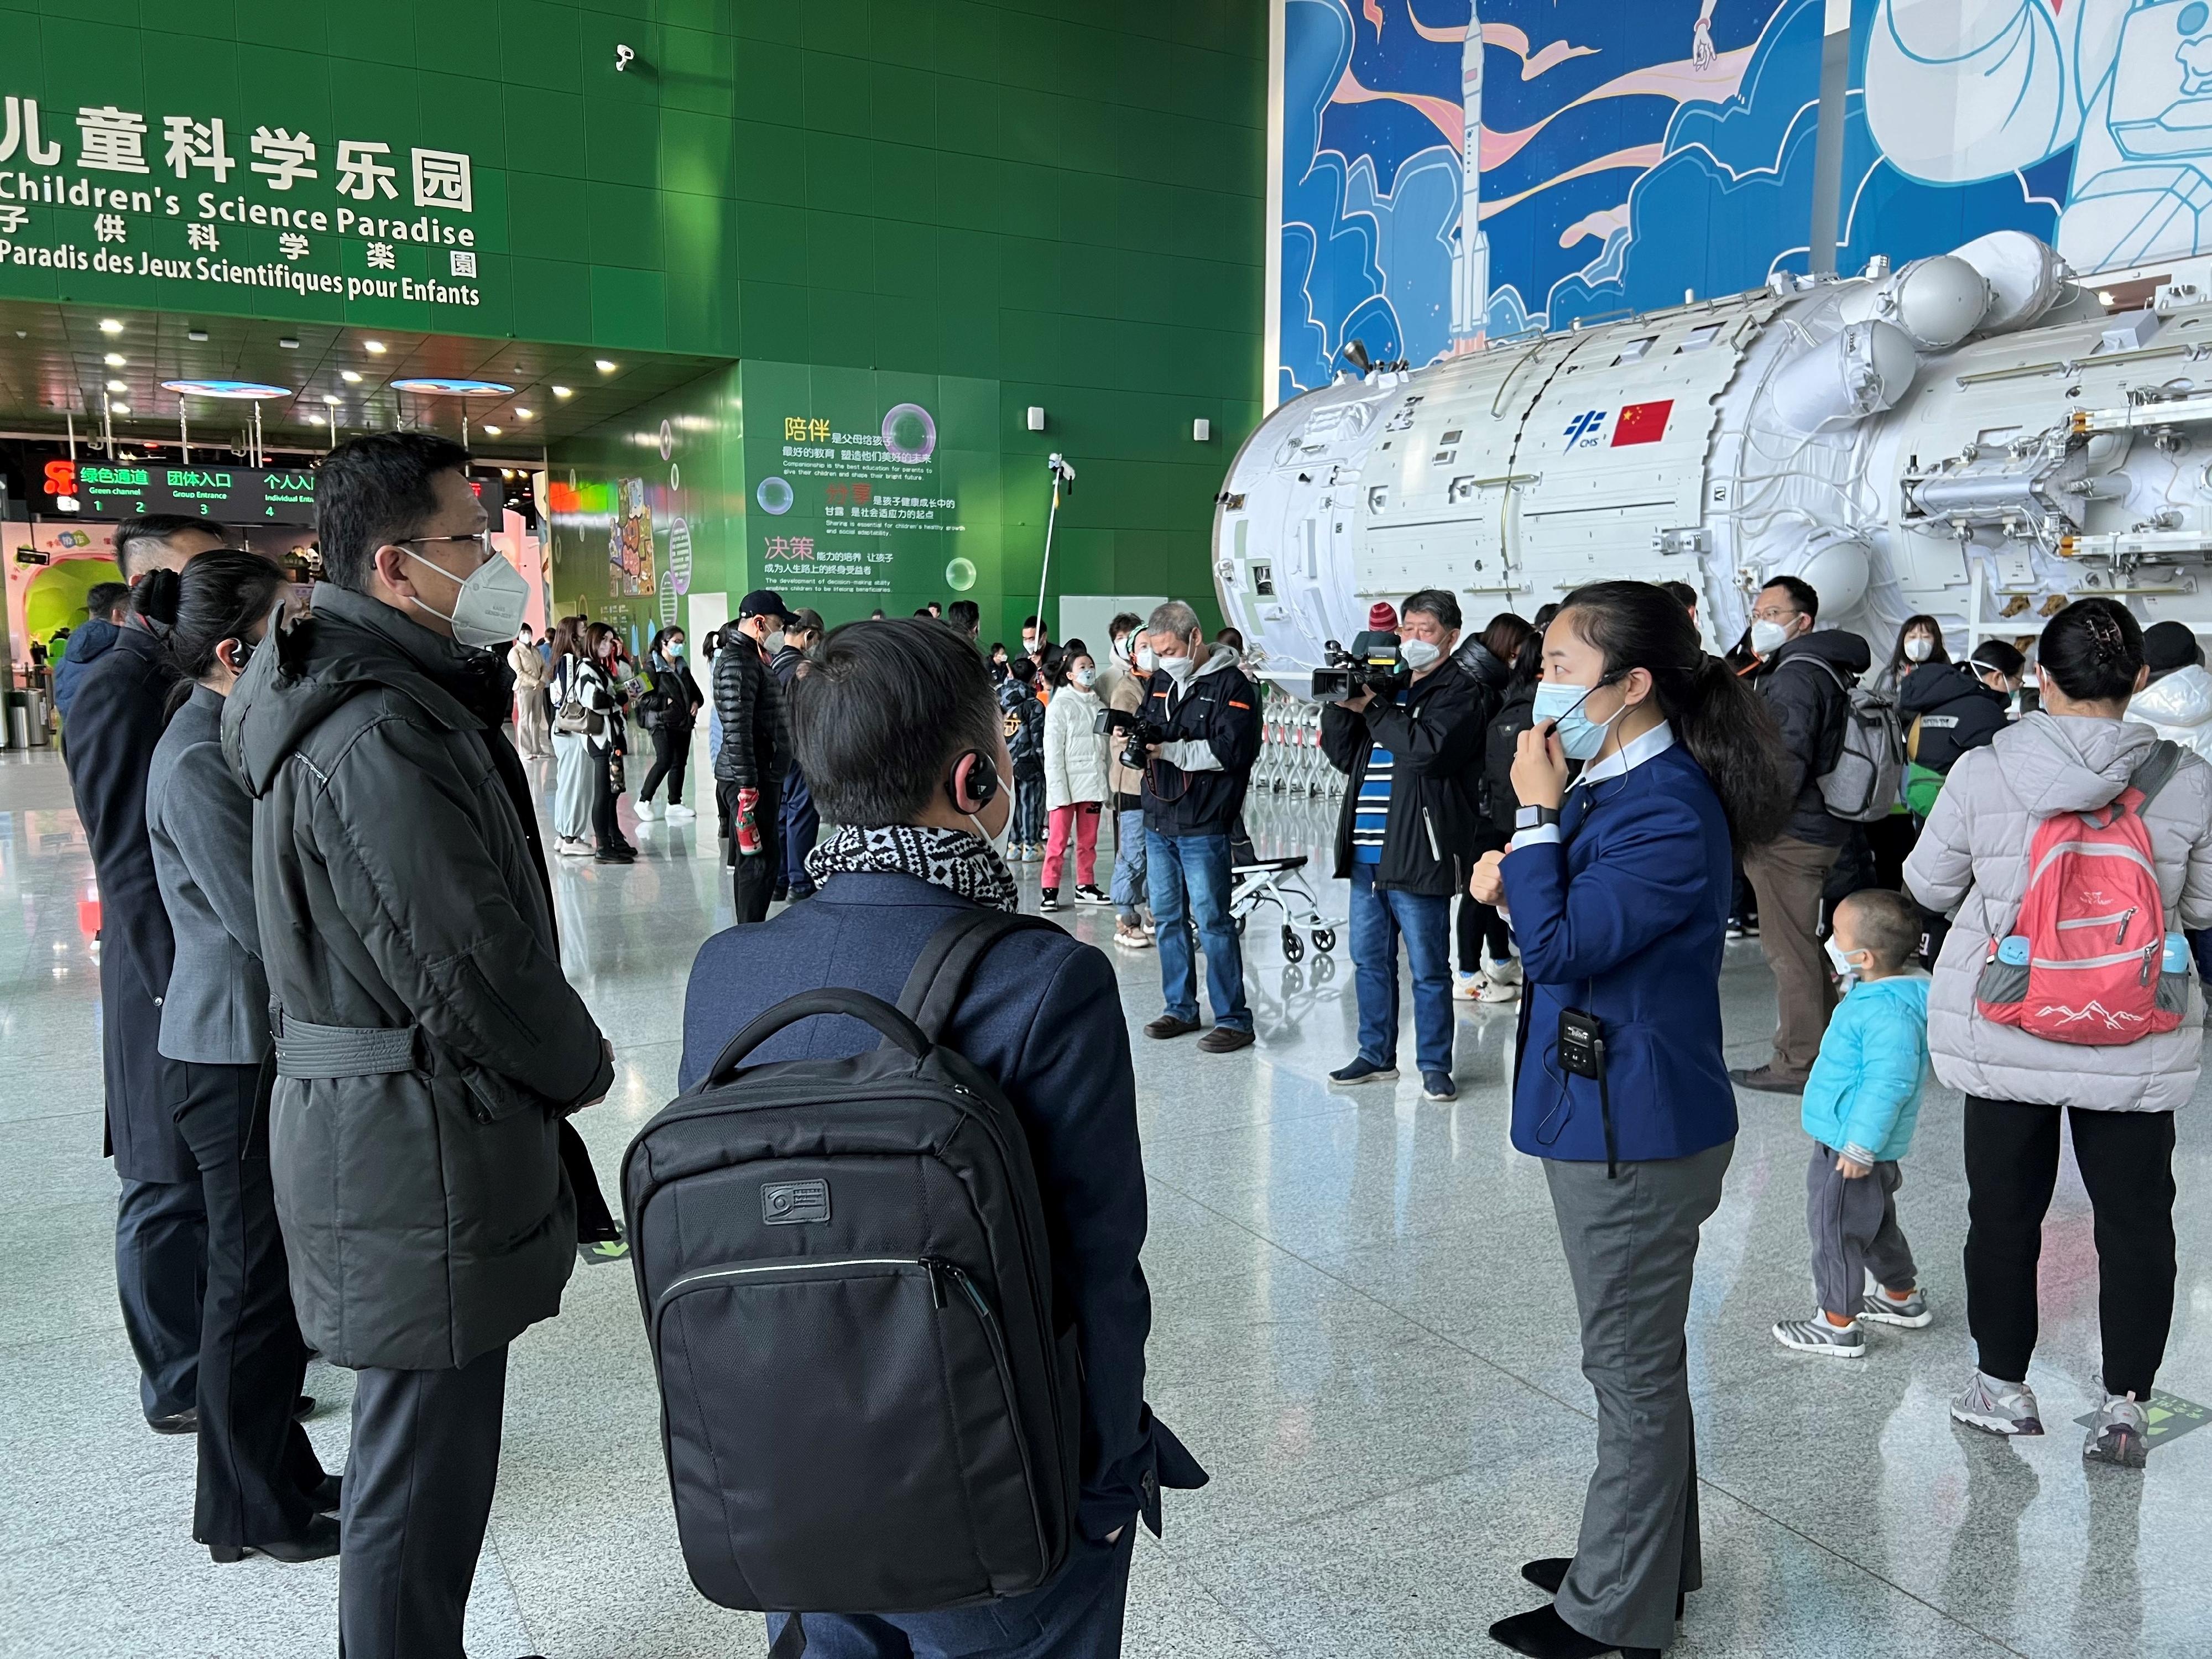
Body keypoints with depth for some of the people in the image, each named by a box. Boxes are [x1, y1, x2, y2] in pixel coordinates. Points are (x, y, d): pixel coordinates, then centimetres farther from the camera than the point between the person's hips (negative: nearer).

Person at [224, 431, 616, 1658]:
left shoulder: (389, 694, 12)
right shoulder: (383, 736, -22)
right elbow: (473, 969, -22)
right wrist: (586, 1065, -7)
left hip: (393, 1130, 11)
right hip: (419, 1147, -11)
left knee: (420, 1449, 24)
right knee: (424, 1467, 4)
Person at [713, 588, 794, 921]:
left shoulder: (753, 656, 18)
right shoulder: (737, 662, -16)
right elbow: (737, 728, -22)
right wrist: (748, 787, -24)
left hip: (764, 774, 10)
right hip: (750, 780, -10)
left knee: (751, 859, 15)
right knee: (759, 860, -6)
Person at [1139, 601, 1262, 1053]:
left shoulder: (1232, 685, -8)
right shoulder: (1158, 681, 13)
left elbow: (1231, 750, -17)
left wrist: (1170, 750, -19)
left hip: (1203, 828, -7)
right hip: (1158, 821, 7)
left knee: (1212, 921, -4)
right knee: (1168, 918, 12)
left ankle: (1234, 1019, 4)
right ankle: (1181, 1009, 24)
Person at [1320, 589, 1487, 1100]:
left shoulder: (1461, 692, -3)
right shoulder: (1385, 682, 17)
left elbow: (1427, 749, -21)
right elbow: (1343, 755, 14)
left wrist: (1371, 708, -14)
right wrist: (1339, 705, -2)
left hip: (1417, 855, -7)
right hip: (1367, 854, 7)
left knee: (1427, 969, 2)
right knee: (1369, 961, 14)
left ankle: (1434, 1065, 13)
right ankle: (1376, 1055, 26)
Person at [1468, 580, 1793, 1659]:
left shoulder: (1669, 813, -23)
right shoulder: (1616, 787, 8)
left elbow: (1559, 949, -26)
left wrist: (1535, 817, -19)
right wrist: (1515, 885, -2)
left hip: (1633, 1134, -10)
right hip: (1611, 1119, 10)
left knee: (1633, 1368, 6)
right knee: (1639, 1358, 22)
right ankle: (1645, 1559, 41)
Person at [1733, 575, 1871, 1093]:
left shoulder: (1796, 675, -16)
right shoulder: (1826, 668, 17)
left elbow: (1785, 765, -24)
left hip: (1789, 836, -10)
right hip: (1821, 827, 10)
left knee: (1788, 949, -3)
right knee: (1806, 944, 19)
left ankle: (1796, 1065, 4)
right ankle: (1826, 1047, 28)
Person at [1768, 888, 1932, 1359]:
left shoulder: (1888, 1010, -30)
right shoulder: (1881, 993, 3)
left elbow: (1890, 1082, -31)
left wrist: (1860, 1145, -28)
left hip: (1851, 1147, -11)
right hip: (1846, 1138, 11)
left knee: (1834, 1230, 4)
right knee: (1876, 1223, 27)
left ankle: (1838, 1325, 17)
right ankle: (1902, 1296, 44)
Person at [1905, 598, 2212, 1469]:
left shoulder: (1982, 772, -12)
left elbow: (1929, 884, 0)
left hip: (2005, 1032, -1)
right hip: (2137, 1043, 1)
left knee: (2005, 1213, 14)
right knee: (2135, 1220, 15)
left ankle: (2004, 1387, 28)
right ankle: (2124, 1407, 22)